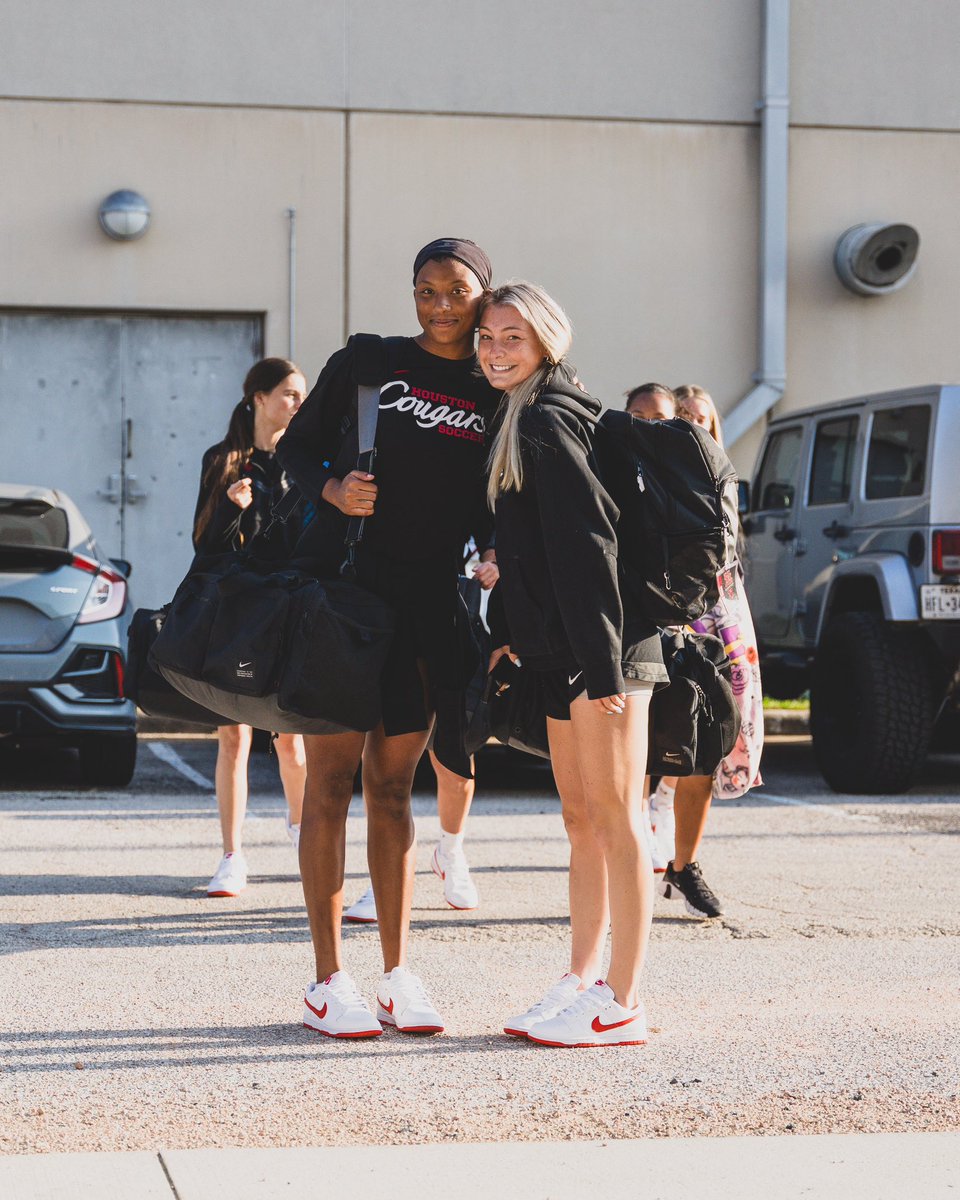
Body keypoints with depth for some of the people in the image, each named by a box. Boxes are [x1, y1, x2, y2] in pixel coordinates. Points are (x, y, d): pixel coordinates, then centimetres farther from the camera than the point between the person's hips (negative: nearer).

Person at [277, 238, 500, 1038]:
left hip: (426, 608, 2)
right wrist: (333, 490, -11)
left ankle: (398, 976, 14)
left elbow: (492, 513, 12)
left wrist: (494, 562, -6)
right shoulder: (367, 363, 1)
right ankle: (328, 981, 3)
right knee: (332, 778, -1)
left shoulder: (497, 397, 7)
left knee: (393, 786, 8)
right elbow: (297, 445, 7)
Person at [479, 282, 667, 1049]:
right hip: (568, 654, 10)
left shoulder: (545, 421, -11)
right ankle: (583, 985, 19)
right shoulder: (521, 422, 18)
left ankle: (622, 1006, -3)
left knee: (614, 815, -6)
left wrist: (602, 663, -23)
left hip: (604, 649, -10)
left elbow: (588, 541, -19)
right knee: (581, 820, 13)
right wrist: (512, 635, 22)